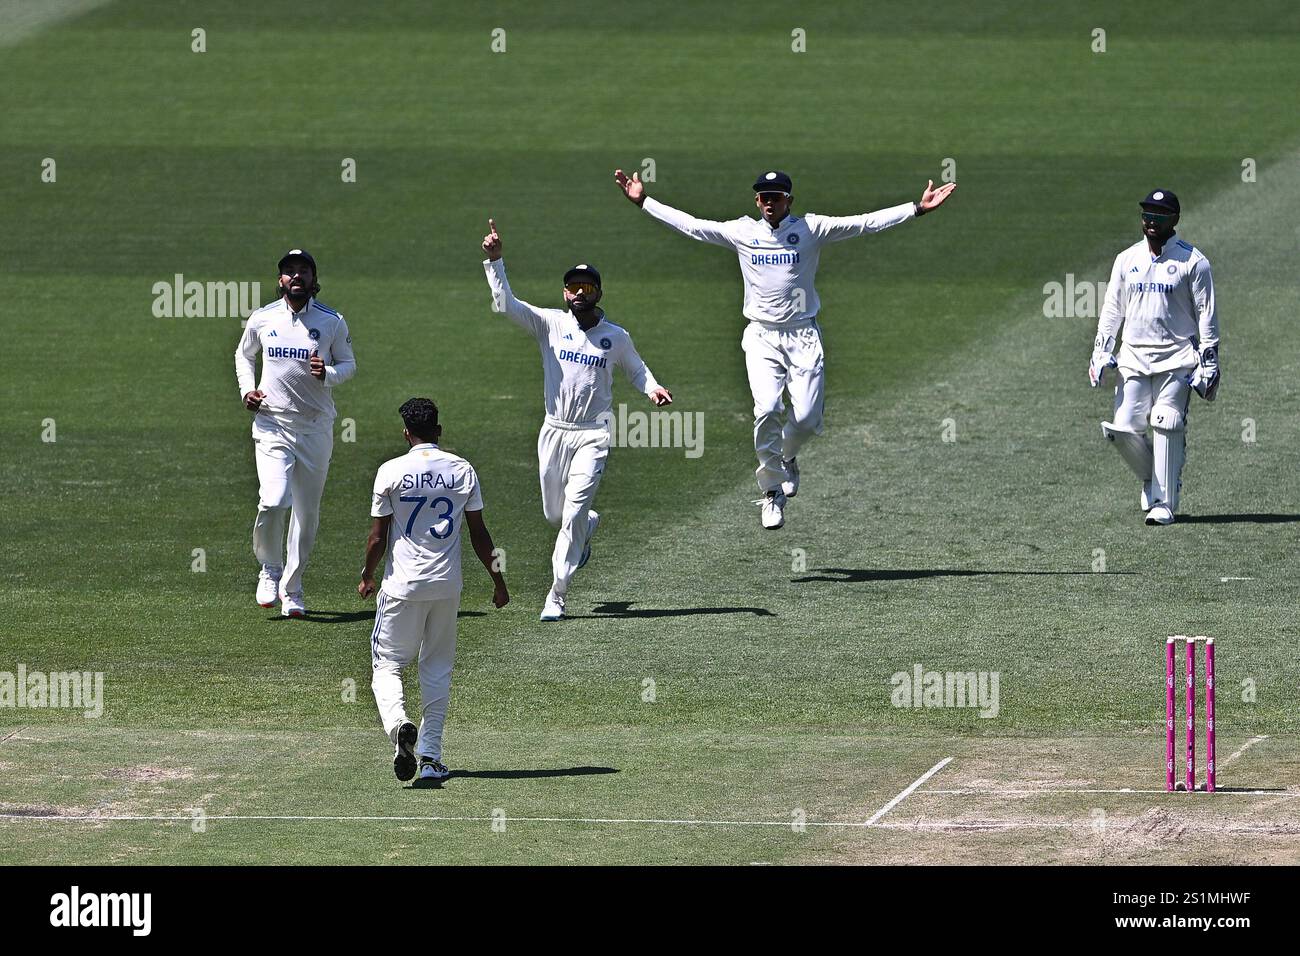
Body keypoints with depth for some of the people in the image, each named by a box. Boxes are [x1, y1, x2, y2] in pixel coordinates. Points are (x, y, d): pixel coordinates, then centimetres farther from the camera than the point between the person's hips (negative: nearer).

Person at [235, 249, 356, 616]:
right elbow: (244, 355, 21)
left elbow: (348, 363, 10)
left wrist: (327, 374, -13)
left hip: (316, 427, 1)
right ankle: (270, 569, 5)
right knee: (273, 501, -20)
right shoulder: (262, 319, 3)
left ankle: (291, 589, 20)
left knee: (307, 511, 6)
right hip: (272, 424, -1)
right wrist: (246, 388, 2)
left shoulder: (332, 322, 0)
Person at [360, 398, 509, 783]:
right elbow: (478, 533, 2)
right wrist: (498, 580, 12)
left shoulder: (392, 472, -7)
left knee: (387, 664, 5)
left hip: (403, 584, -3)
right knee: (437, 670, 13)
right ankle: (431, 757, 10)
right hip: (447, 585, 3)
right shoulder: (462, 470, 1)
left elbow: (378, 536, -3)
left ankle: (399, 724, -25)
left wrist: (367, 577, 13)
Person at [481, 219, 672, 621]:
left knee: (573, 514, -12)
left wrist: (652, 388, -7)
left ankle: (557, 595, -9)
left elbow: (636, 370, 16)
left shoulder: (616, 337, 2)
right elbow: (506, 303, -11)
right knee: (554, 514, 13)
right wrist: (495, 260, -24)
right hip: (555, 432, 2)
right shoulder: (551, 323, -1)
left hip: (593, 436, -2)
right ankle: (589, 526, 49)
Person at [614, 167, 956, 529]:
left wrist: (917, 209, -14)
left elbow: (866, 223, -5)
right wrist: (643, 202, 3)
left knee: (806, 417, -10)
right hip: (762, 337, 0)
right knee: (767, 409, -19)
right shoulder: (742, 232, 6)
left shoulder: (810, 229, 1)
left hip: (803, 336, 0)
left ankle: (788, 457, 27)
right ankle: (772, 492, -5)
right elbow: (689, 224, 8)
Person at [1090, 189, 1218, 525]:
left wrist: (1209, 365, -6)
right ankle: (1152, 479, 22)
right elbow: (1112, 310, 15)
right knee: (1122, 429, -4)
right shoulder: (1127, 260, 11)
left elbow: (1207, 317, -1)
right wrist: (1100, 353, 5)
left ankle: (1165, 503, -2)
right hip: (1133, 358, 4)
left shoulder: (1192, 261, -1)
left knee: (1167, 430, -9)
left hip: (1176, 359, -4)